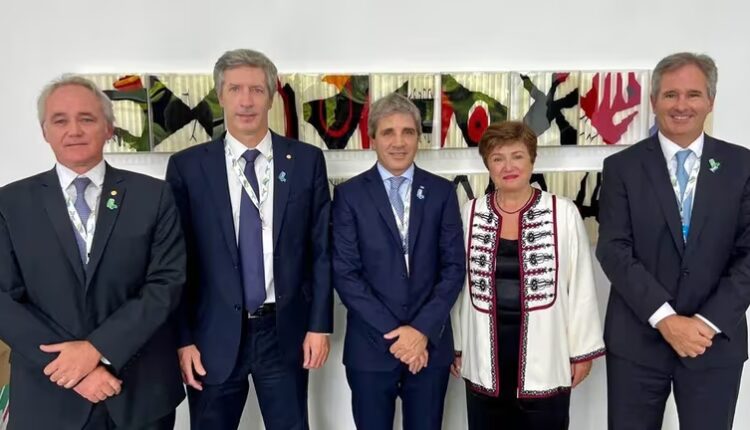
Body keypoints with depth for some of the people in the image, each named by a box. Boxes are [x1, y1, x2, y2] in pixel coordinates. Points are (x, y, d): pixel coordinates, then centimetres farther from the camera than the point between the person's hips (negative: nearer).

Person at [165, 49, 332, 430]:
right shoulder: (187, 166, -2)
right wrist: (182, 339, -3)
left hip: (285, 332, 1)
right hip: (214, 335, 0)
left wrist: (319, 324, -1)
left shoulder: (306, 160, 0)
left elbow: (321, 249, 1)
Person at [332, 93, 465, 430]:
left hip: (430, 344, 2)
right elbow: (344, 273, -7)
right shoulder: (349, 194, -2)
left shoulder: (441, 192, 4)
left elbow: (453, 267, 0)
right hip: (370, 346, -1)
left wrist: (423, 329, -10)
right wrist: (393, 332, -12)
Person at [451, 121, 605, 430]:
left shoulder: (563, 213, -6)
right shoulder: (470, 214, 1)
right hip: (486, 358, 2)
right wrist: (456, 345, 9)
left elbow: (581, 285, -1)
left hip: (545, 357, -2)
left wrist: (582, 350, 0)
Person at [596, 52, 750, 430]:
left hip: (716, 341, 1)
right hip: (637, 339, -1)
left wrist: (709, 322, -12)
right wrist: (664, 318, -16)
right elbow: (613, 250, -9)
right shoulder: (622, 167, -1)